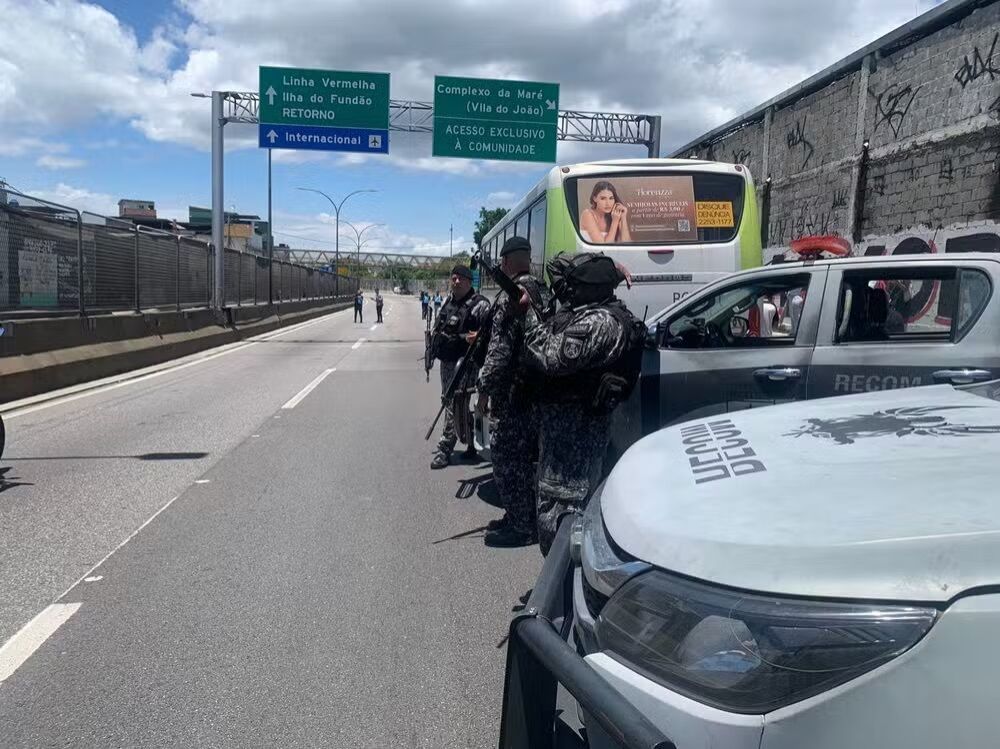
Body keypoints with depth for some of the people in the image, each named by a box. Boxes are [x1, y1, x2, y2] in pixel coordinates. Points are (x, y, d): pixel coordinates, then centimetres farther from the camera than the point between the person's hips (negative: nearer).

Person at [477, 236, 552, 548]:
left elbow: (499, 349, -20)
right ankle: (523, 516, 29)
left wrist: (484, 388, -11)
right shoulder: (544, 293, 10)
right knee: (525, 457, 18)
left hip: (513, 393, -9)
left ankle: (521, 526, 9)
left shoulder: (509, 297, -17)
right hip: (539, 390, 9)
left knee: (507, 458, 2)